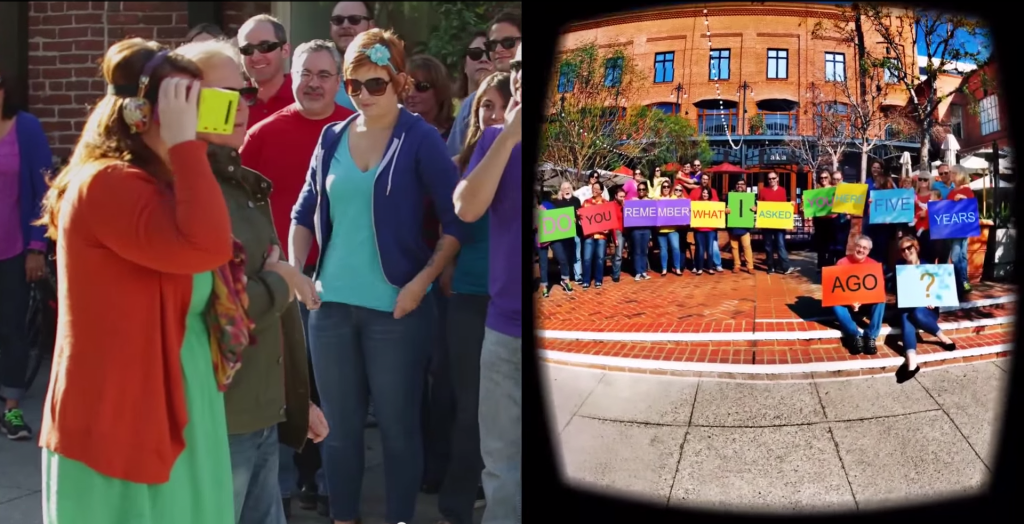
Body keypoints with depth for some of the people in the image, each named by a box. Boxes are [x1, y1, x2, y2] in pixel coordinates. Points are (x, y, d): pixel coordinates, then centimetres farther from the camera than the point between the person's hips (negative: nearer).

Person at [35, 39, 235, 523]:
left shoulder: (146, 183, 14)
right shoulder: (107, 183, -19)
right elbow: (206, 246, -33)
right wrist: (183, 142, -27)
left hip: (162, 409, 10)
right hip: (121, 420, -10)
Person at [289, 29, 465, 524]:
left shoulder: (420, 139, -6)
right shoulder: (332, 138, 7)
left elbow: (457, 220, -7)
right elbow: (305, 212, 15)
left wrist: (422, 281, -14)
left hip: (394, 307, -4)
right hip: (331, 303, 4)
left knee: (398, 426, 6)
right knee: (338, 424, 12)